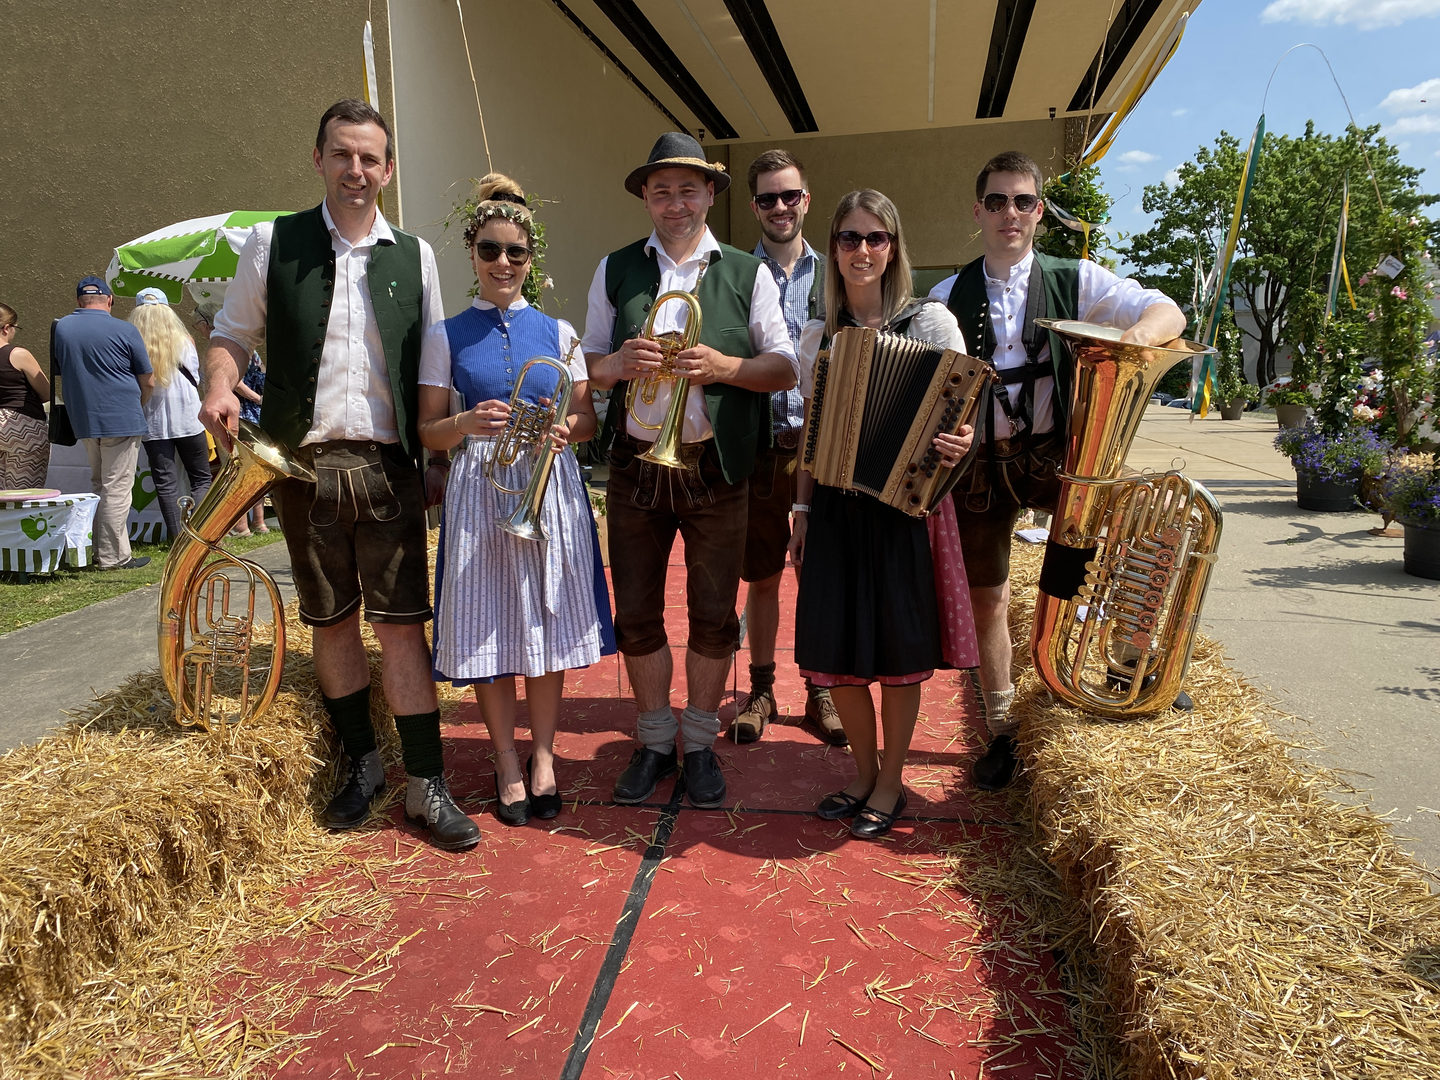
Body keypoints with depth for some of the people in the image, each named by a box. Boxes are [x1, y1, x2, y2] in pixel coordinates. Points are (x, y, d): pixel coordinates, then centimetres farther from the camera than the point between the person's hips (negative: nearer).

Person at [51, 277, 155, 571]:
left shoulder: (60, 329, 6)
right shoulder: (124, 331, -8)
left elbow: (59, 378, 16)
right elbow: (148, 382, -2)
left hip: (83, 421, 5)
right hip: (122, 420, -5)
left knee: (99, 485, 17)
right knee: (117, 489, -2)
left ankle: (103, 550, 21)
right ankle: (112, 557, 0)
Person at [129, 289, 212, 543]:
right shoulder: (182, 341, -4)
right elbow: (195, 378, 4)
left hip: (153, 424, 1)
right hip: (187, 419, -1)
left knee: (165, 483, 5)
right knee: (201, 478, 10)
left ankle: (178, 538, 3)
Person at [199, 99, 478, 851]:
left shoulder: (415, 256, 8)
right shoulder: (274, 242, 6)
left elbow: (437, 371, 12)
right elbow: (233, 333, 12)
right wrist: (220, 387, -10)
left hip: (389, 466, 0)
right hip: (304, 463, 1)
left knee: (402, 623, -3)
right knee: (330, 620, 10)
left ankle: (426, 785, 7)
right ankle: (361, 764, 28)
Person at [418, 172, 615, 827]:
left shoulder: (557, 332, 8)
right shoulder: (445, 337, 5)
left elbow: (588, 418, 10)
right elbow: (427, 431, 3)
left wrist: (565, 429, -12)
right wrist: (468, 423, -17)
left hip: (551, 490, 1)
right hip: (479, 491, -1)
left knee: (548, 623, 5)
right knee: (488, 628, 2)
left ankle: (542, 754, 22)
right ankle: (506, 761, 20)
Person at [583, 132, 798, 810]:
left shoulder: (748, 274, 5)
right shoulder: (615, 270, 9)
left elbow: (784, 370, 2)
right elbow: (587, 365, 10)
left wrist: (724, 365, -16)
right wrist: (619, 363, -13)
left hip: (716, 466, -1)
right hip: (636, 462, 2)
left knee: (713, 614, 7)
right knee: (636, 612, 7)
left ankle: (701, 744, 25)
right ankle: (654, 741, 26)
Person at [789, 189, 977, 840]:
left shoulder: (931, 322, -1)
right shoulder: (817, 338, 10)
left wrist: (960, 443, -23)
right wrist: (802, 511, 10)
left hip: (904, 505, -3)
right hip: (835, 507, 4)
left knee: (899, 649, 4)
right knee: (836, 649, 7)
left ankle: (890, 784, 25)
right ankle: (863, 773, 30)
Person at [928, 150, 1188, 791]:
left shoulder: (1075, 280, 3)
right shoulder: (947, 298, 5)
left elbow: (1169, 312, -2)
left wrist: (1142, 331, -26)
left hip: (1055, 454, -1)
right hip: (979, 465, 1)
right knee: (986, 598, 7)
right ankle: (1001, 730, 27)